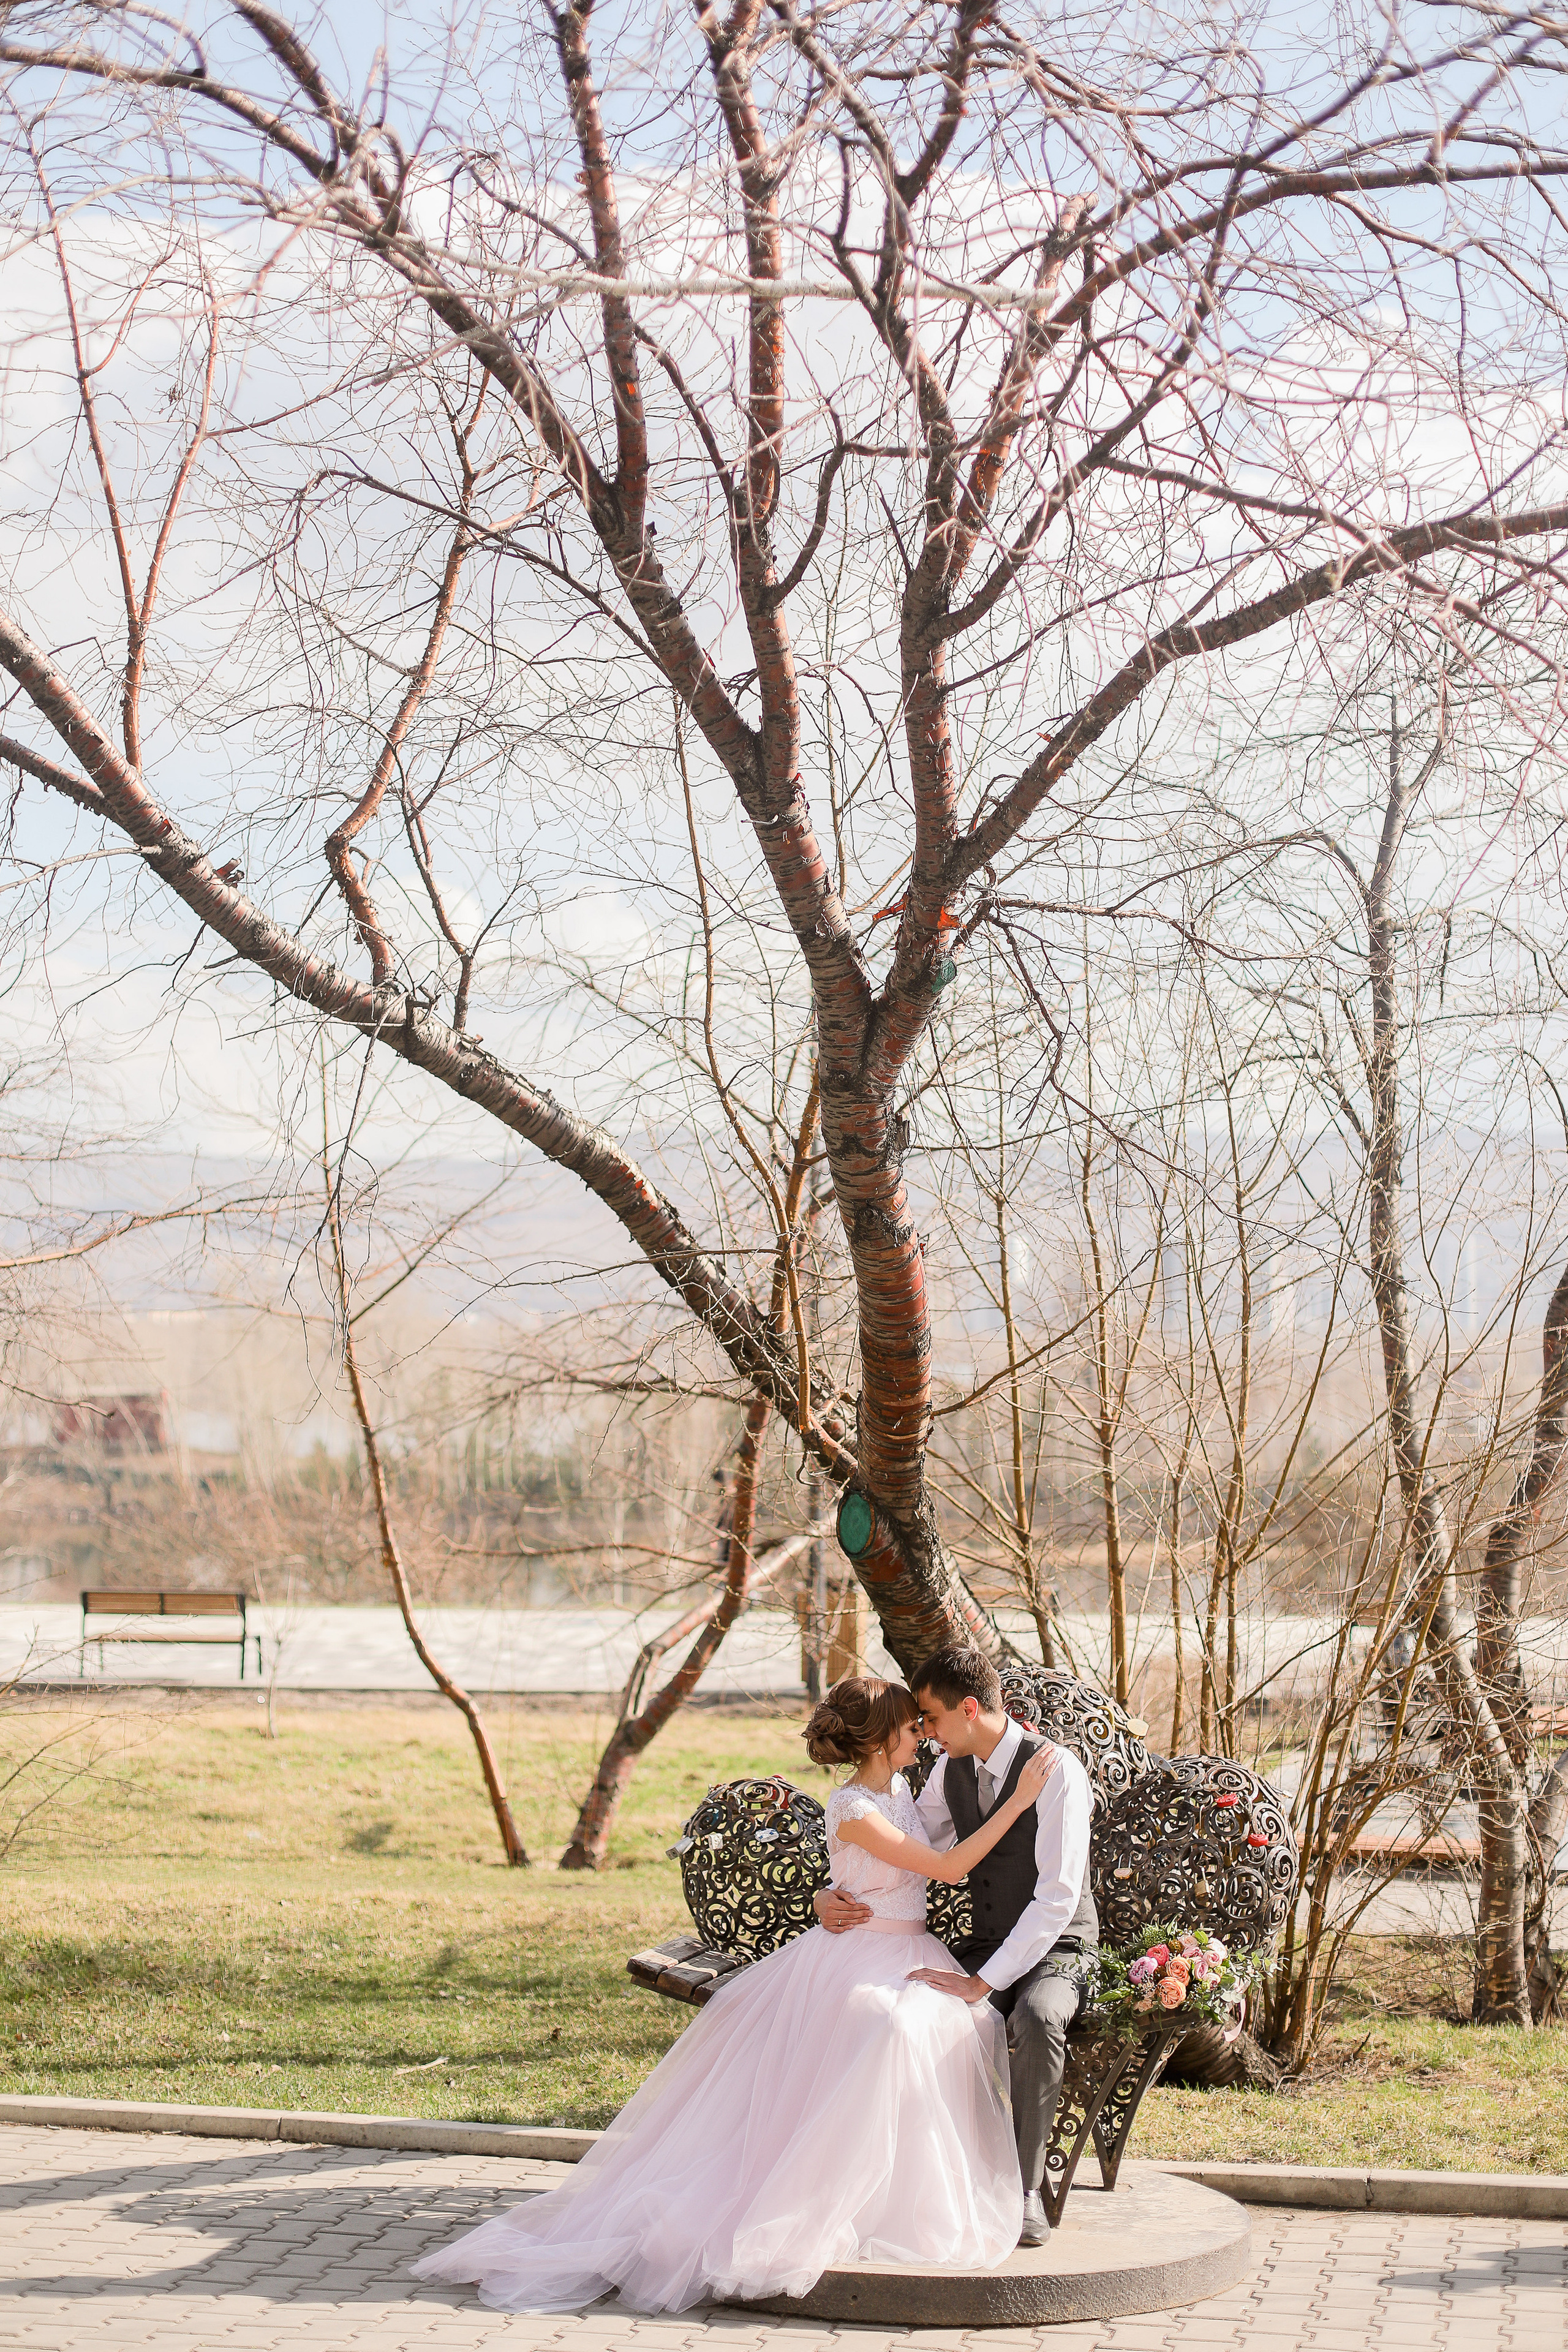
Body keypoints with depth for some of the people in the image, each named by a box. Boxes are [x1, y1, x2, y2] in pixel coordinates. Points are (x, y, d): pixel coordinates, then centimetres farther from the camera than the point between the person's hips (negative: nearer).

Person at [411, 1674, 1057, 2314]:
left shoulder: (900, 1788, 11)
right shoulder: (852, 1809, -15)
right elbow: (945, 1867, -18)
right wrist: (1018, 1801, -17)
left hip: (910, 1954, 7)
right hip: (857, 1955, -7)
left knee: (929, 2023, -24)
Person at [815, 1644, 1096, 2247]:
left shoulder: (1056, 1771, -19)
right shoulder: (952, 1772, 3)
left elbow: (1058, 1897, -25)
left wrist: (984, 1982, -29)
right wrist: (829, 1895, -8)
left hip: (1057, 1951, -6)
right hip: (987, 1946, 6)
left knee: (1036, 2019, -39)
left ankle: (1026, 2189, -24)